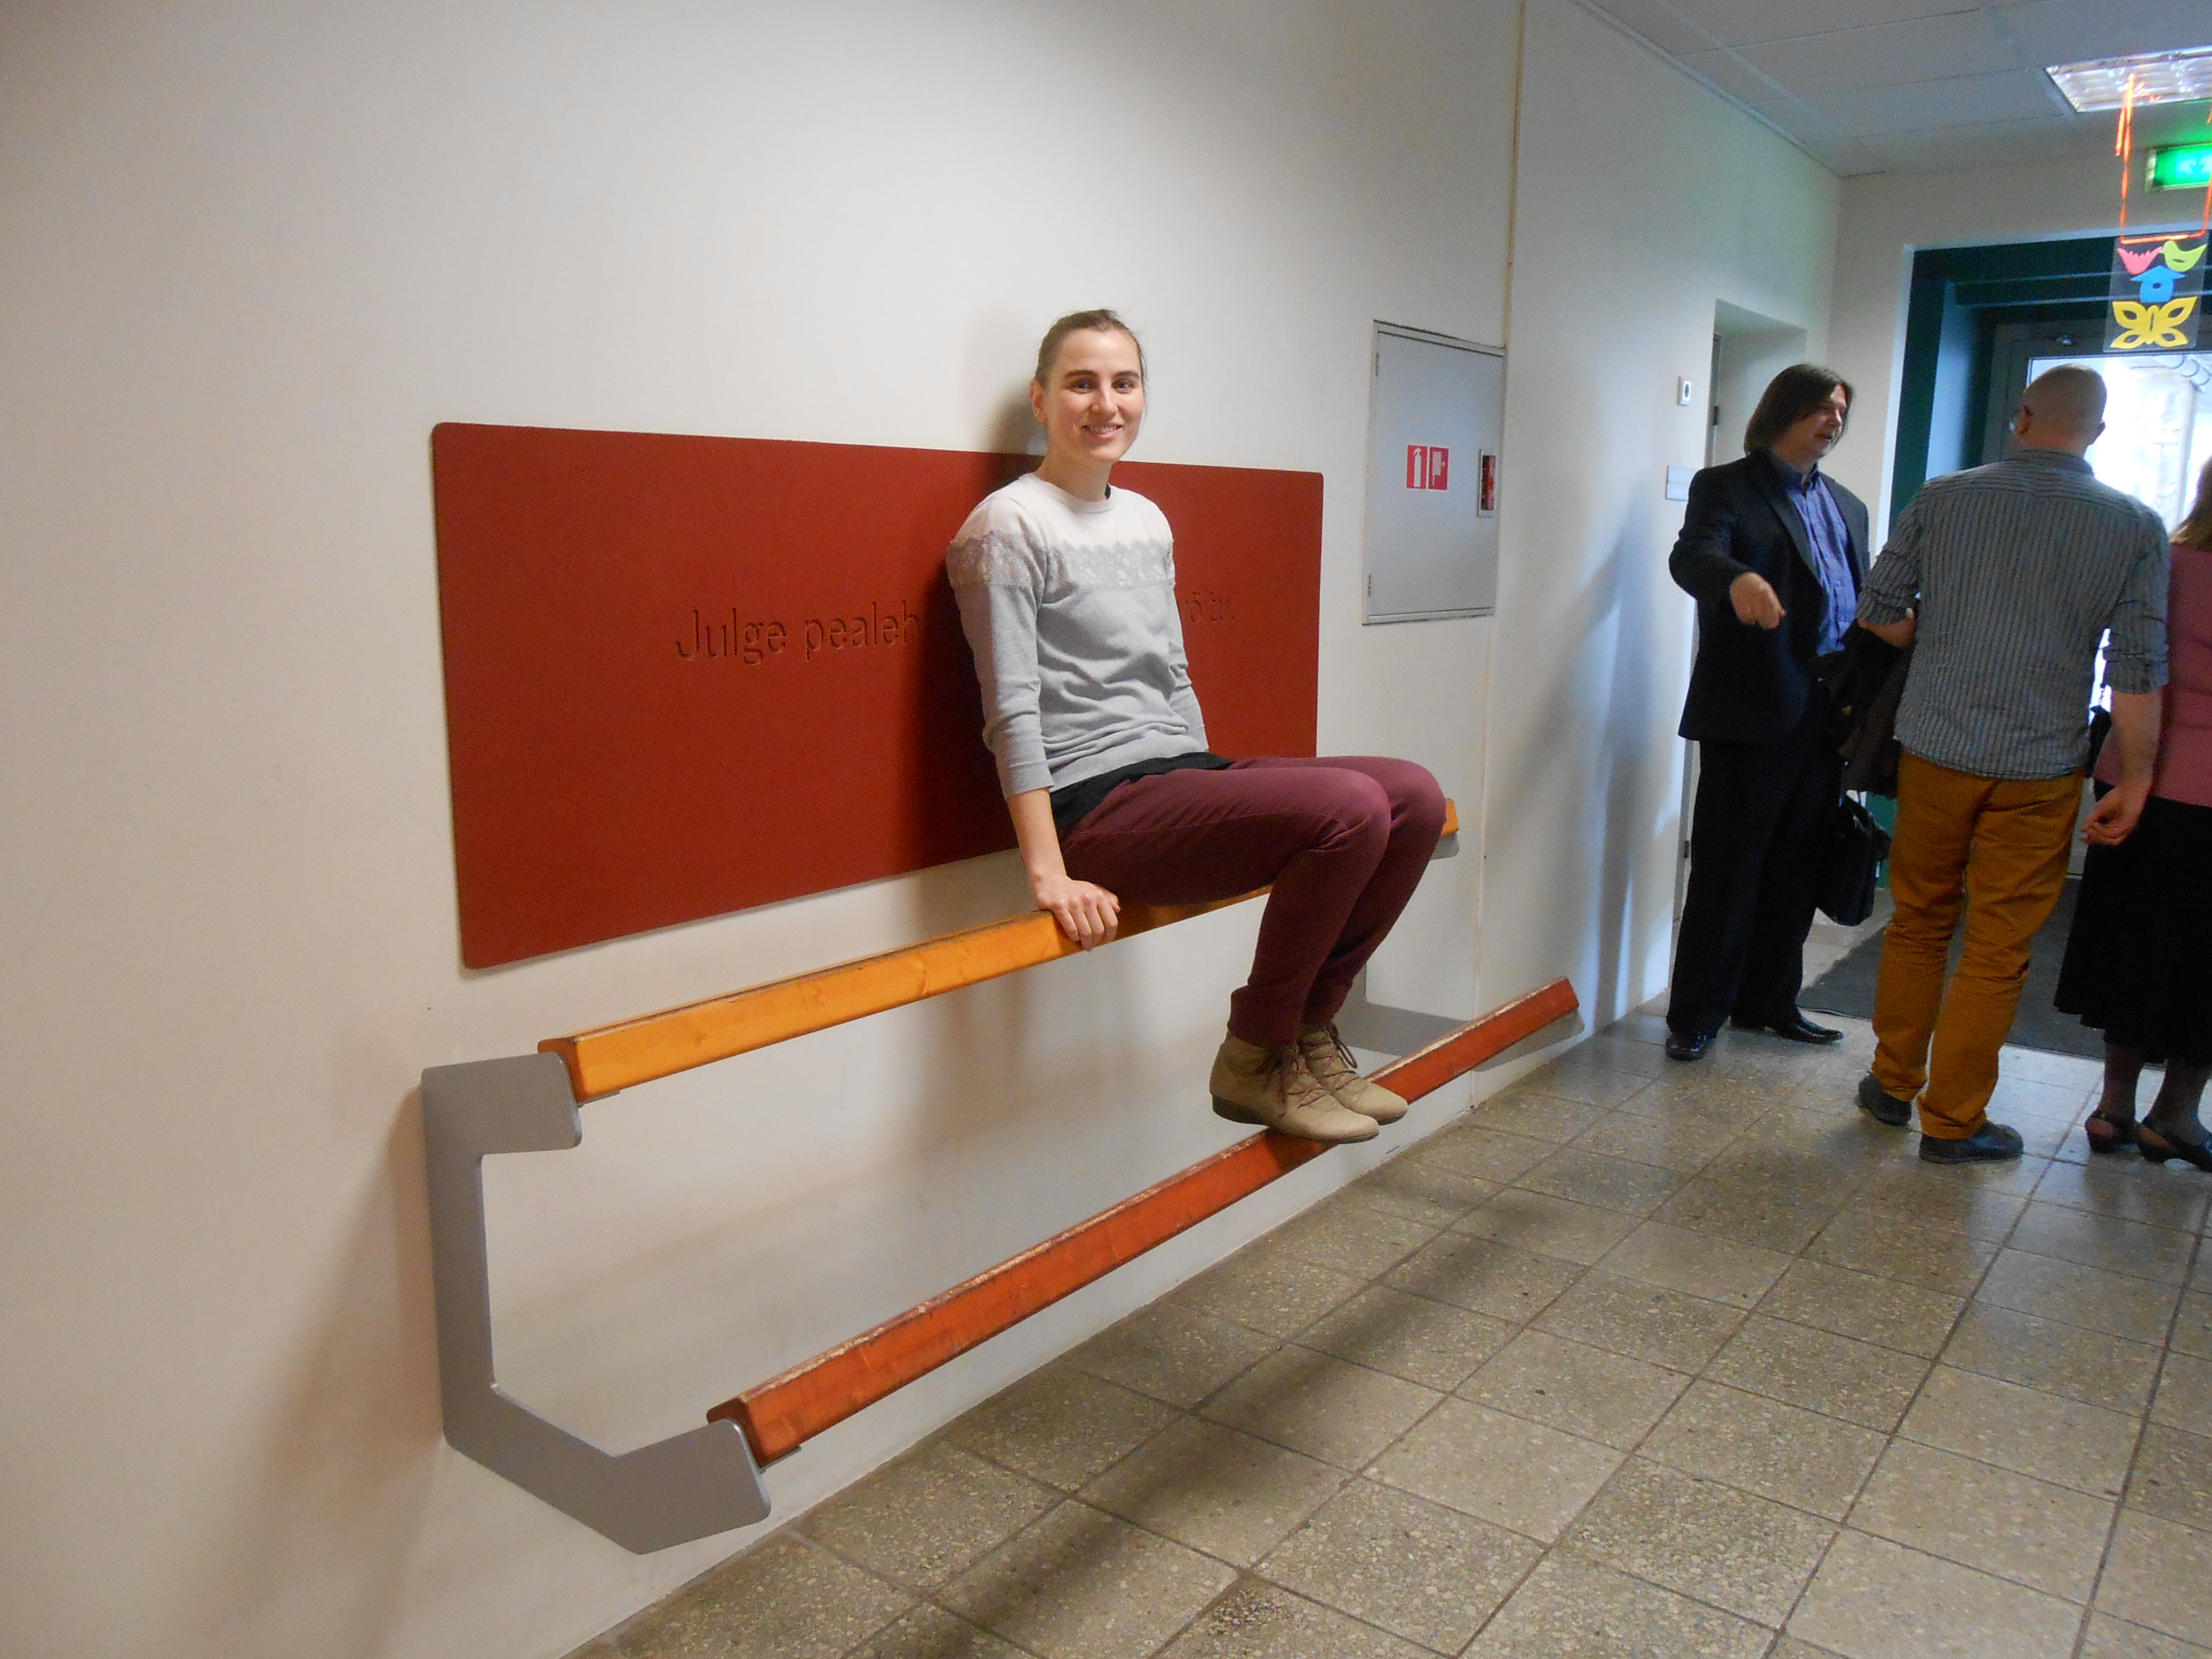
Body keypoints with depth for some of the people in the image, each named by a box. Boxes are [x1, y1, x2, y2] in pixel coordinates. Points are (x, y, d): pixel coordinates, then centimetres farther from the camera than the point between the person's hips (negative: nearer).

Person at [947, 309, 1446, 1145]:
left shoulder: (1149, 521, 18)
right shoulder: (1009, 526, -6)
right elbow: (1013, 710, -14)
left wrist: (1211, 789, 17)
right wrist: (1050, 873, -20)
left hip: (1183, 777, 8)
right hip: (1097, 804, -8)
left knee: (1414, 796, -5)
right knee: (1350, 807, -24)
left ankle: (1310, 1026, 7)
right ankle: (1256, 1058, -6)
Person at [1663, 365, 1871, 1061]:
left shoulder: (1847, 507, 20)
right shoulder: (1725, 487, -1)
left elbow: (1860, 608, 21)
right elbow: (1692, 556, -21)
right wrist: (1739, 579, -44)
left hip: (1825, 718, 7)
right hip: (1750, 716, -6)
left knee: (1794, 871, 13)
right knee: (1727, 870, -1)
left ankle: (1769, 1001, 26)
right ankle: (1696, 1014, 9)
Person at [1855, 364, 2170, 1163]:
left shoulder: (1942, 498, -1)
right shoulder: (2136, 526, -3)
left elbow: (1878, 611, 3)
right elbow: (2140, 670, -6)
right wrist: (2133, 783, 0)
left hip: (1935, 749, 2)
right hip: (2040, 768, -1)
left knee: (1919, 921, 17)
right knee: (1998, 949, 7)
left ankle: (1894, 1083, 28)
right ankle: (1953, 1121, 15)